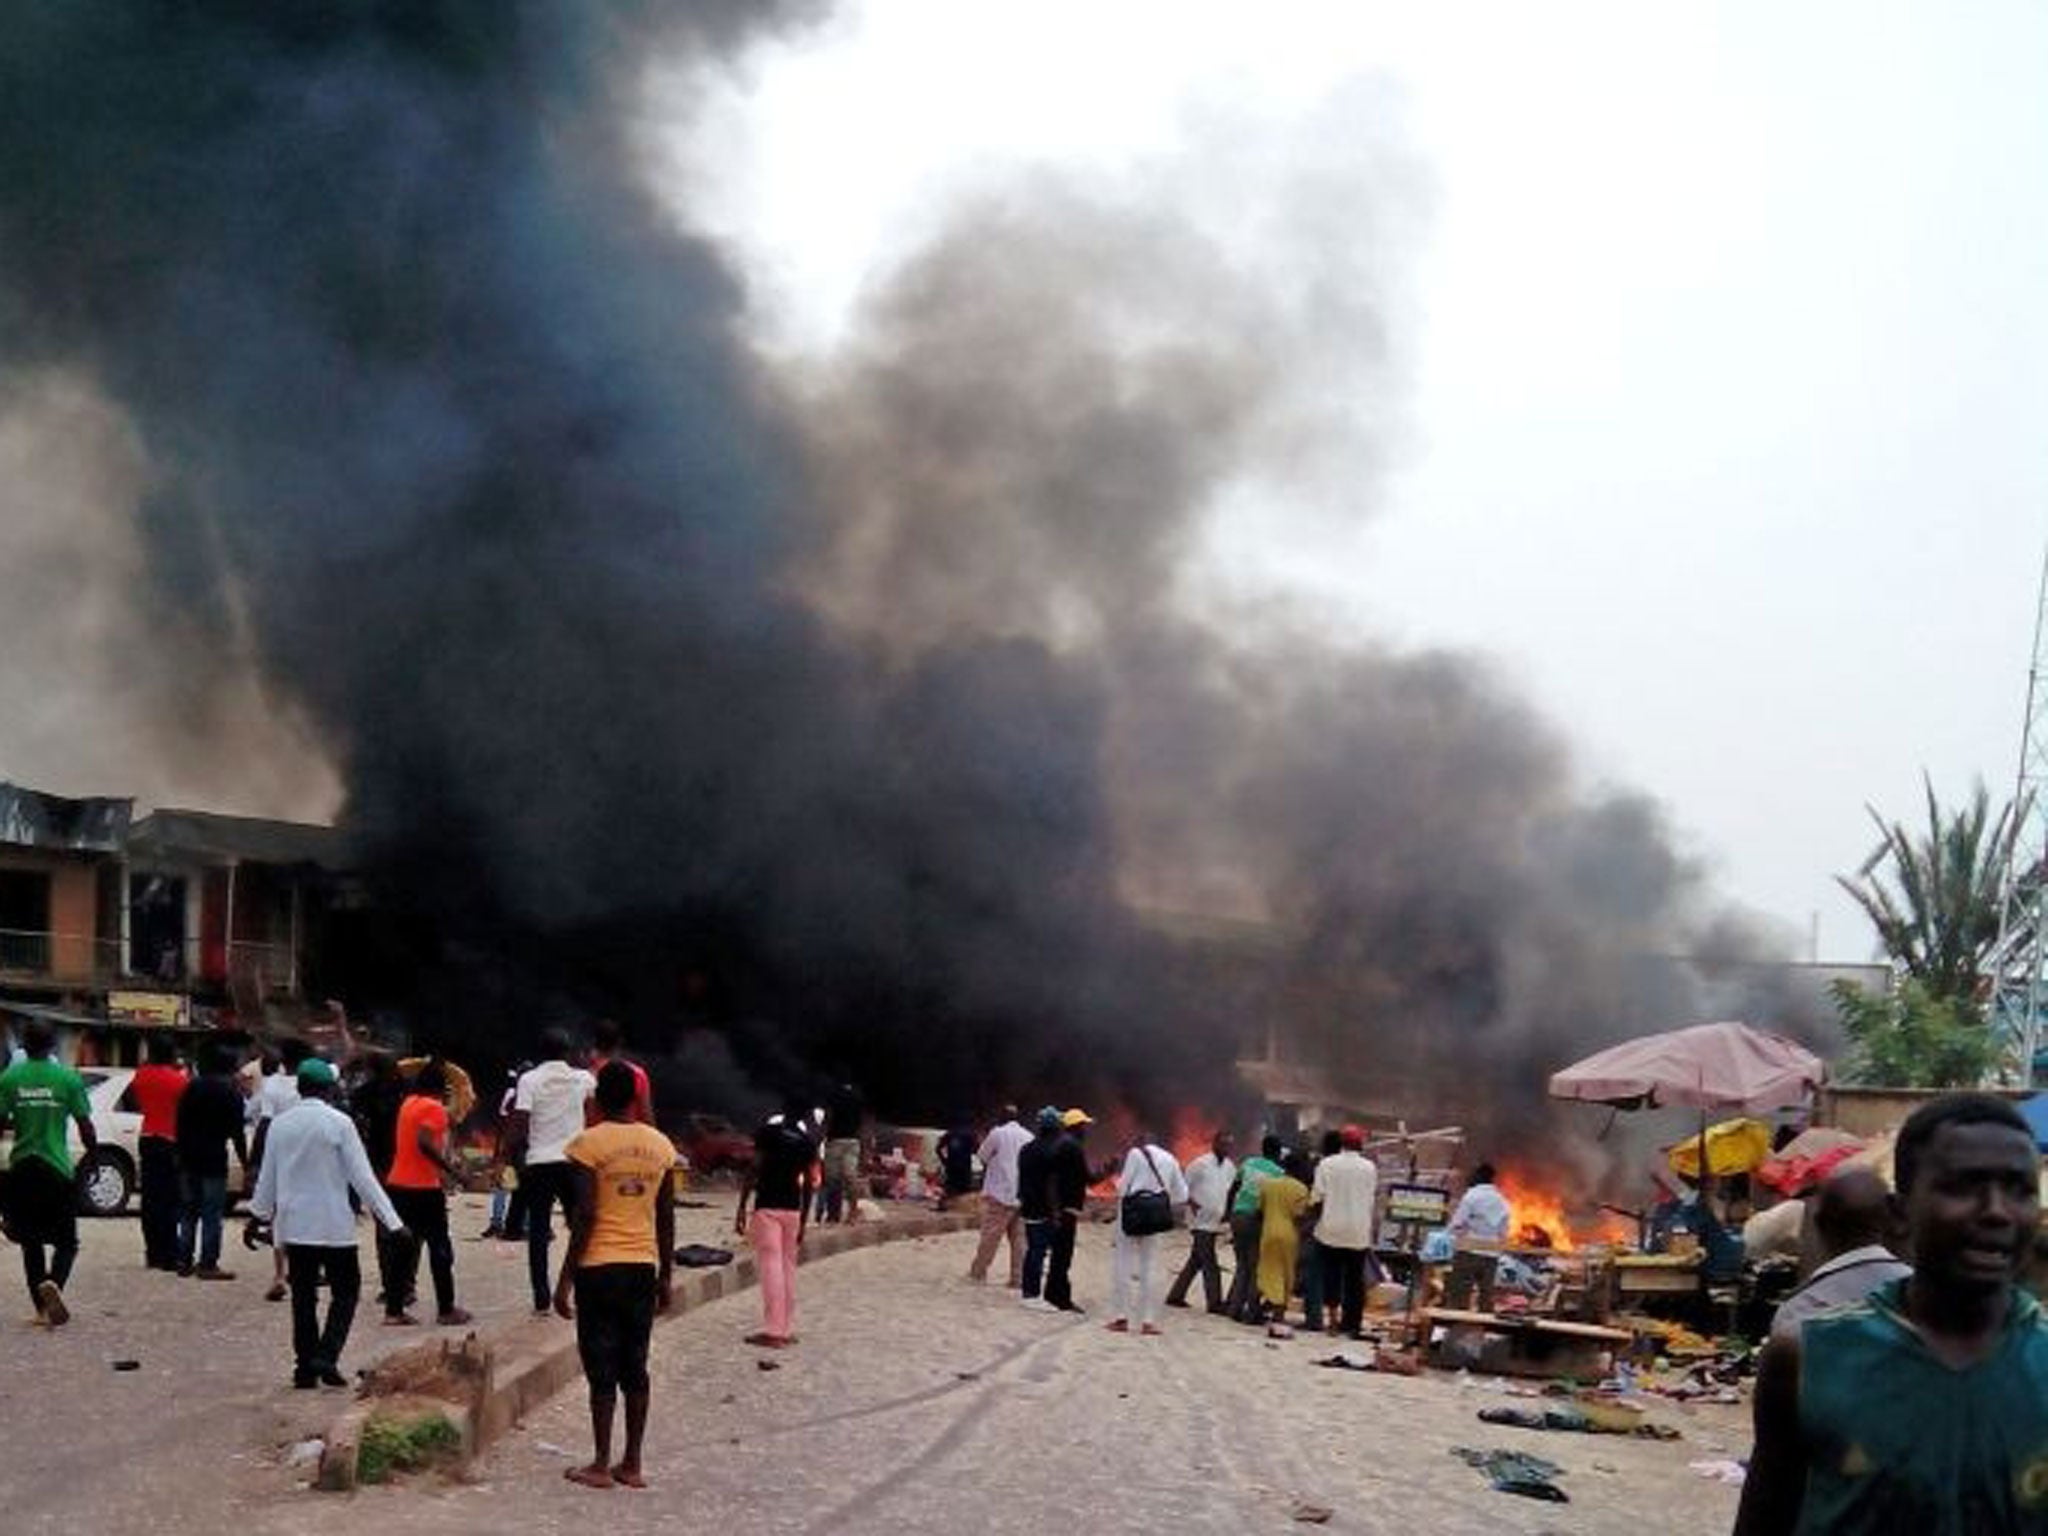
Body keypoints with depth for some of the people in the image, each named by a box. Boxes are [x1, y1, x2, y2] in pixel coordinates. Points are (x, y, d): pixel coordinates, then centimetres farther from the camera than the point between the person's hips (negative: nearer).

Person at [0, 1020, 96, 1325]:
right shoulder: (68, 1078, -5)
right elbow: (85, 1127, -3)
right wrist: (92, 1155, 14)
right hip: (57, 1168, -2)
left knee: (30, 1242, 13)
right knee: (66, 1241, 5)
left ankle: (43, 1307, 12)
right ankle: (54, 1283, -23)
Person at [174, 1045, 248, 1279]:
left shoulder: (192, 1088, 10)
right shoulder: (231, 1091, -5)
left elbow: (180, 1123, 9)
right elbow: (237, 1133, -7)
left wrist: (181, 1154, 13)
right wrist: (245, 1165, -4)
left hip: (188, 1160, 5)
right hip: (214, 1160, -5)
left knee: (188, 1211, 13)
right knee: (212, 1214, -3)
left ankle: (184, 1261, 14)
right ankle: (208, 1264, -5)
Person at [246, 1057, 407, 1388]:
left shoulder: (280, 1124, 3)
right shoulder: (338, 1123, -10)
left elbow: (267, 1177, 11)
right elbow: (362, 1176, -11)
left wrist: (260, 1215, 26)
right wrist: (391, 1220, -8)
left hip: (293, 1222, 4)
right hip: (334, 1224, -4)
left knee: (303, 1296, 11)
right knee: (345, 1291, 6)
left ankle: (305, 1367, 11)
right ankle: (325, 1357, -9)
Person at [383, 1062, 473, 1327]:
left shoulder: (408, 1103, 12)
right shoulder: (434, 1108, -11)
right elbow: (424, 1142, -26)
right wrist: (451, 1169, -22)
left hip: (397, 1183, 7)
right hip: (424, 1187, -7)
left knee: (402, 1248, 10)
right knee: (440, 1248, 3)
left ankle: (394, 1310, 7)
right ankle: (446, 1310, 7)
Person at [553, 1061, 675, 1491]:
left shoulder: (588, 1144, -9)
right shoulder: (661, 1145, 6)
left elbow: (584, 1217, -13)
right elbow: (666, 1219, 9)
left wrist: (566, 1278, -8)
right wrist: (664, 1276, 17)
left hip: (599, 1267, -4)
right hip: (643, 1267, 4)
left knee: (602, 1367, 1)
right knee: (635, 1366, 10)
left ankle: (600, 1466, 4)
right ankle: (632, 1464, 13)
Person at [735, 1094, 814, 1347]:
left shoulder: (769, 1130, -4)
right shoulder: (807, 1141, 9)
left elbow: (755, 1170, -10)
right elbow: (808, 1184, 9)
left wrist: (741, 1206, -8)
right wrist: (803, 1220, 15)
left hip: (767, 1207, -4)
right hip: (793, 1209, 4)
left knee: (771, 1267, -7)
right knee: (788, 1267, 10)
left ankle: (773, 1330, -9)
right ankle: (788, 1328, 12)